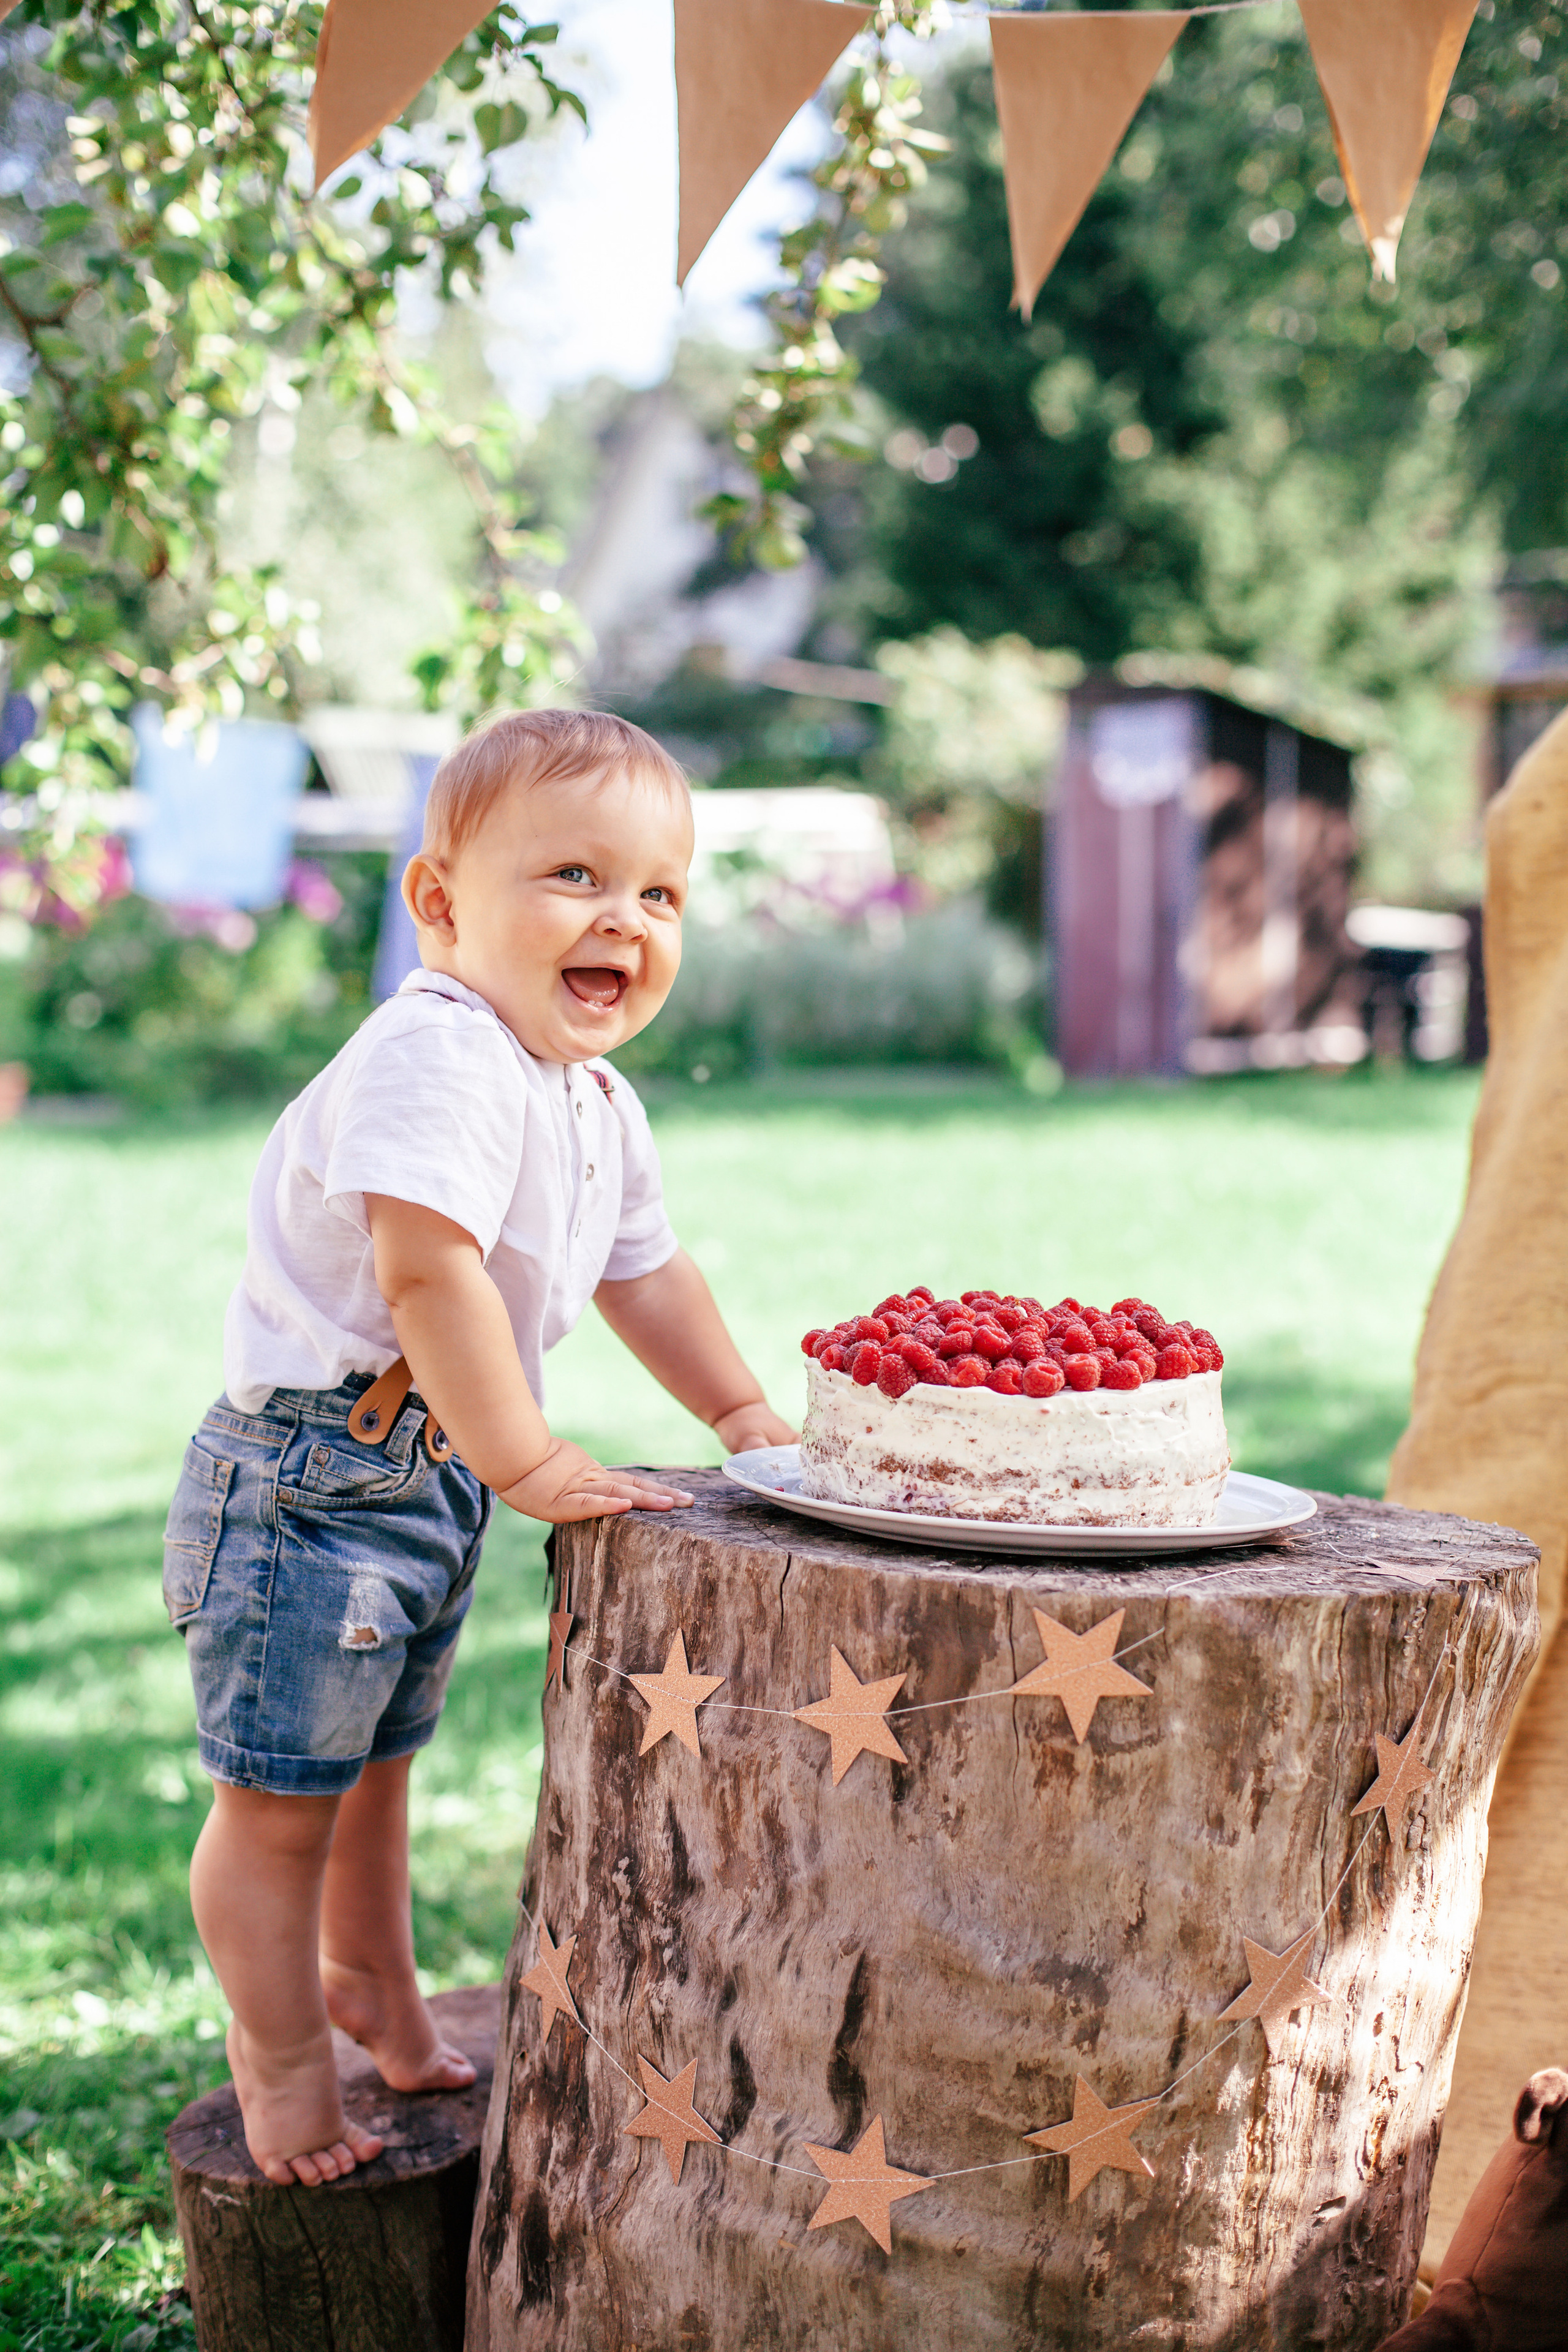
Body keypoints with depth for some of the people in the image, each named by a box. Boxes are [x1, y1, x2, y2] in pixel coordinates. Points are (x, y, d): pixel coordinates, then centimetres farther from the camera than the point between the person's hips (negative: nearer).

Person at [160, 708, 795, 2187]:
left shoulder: (598, 1103, 9)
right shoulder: (438, 1056, -24)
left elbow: (641, 1271, 24)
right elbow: (428, 1271, -33)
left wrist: (741, 1411, 21)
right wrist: (531, 1467, -31)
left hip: (429, 1478, 10)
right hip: (310, 1476, -10)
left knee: (371, 1762, 27)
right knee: (277, 1797, 2)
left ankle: (374, 1997, 46)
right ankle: (280, 2066, 20)